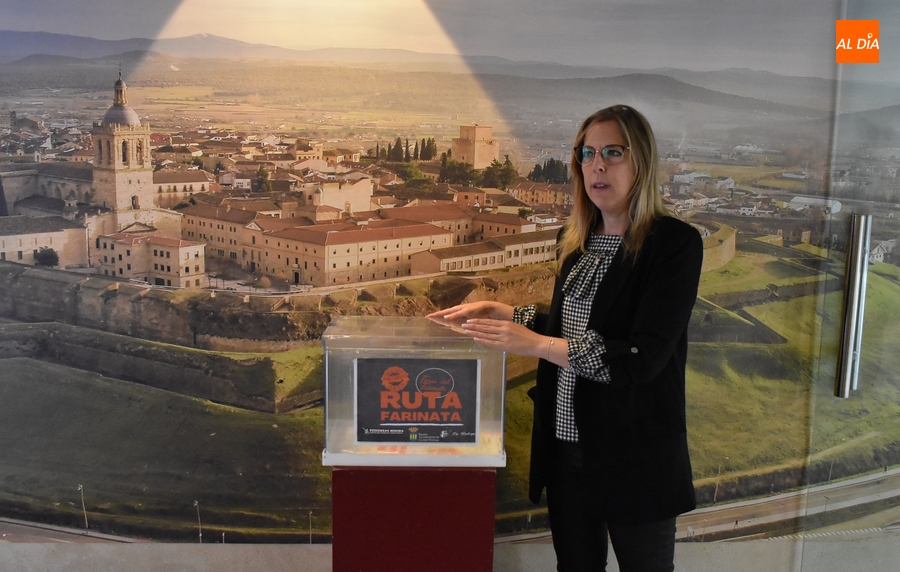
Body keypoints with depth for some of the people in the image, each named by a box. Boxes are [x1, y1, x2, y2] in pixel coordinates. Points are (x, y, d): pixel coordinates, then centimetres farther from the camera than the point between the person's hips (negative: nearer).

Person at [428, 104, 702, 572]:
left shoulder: (675, 243, -14)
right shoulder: (575, 240, 6)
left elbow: (643, 358, -22)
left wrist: (535, 344, -25)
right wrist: (495, 311, 9)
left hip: (634, 455, -6)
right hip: (567, 443, 6)